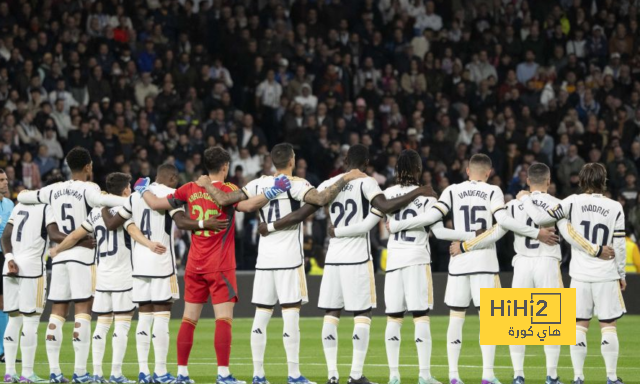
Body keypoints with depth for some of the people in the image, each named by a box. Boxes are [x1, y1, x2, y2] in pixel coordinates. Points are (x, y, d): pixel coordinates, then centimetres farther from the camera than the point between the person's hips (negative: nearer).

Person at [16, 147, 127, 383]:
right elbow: (102, 200, -29)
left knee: (57, 312, 6)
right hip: (83, 255, -5)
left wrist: (23, 195, 46)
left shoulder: (54, 190, 11)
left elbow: (23, 197, 23)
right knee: (82, 311, -5)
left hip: (59, 255, 5)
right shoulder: (87, 189, -6)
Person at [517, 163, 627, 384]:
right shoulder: (615, 208, -3)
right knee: (608, 326, 6)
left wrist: (525, 199, 8)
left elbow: (541, 218, -9)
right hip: (606, 275, -1)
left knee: (580, 326, 7)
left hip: (580, 275, 1)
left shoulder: (573, 203, -4)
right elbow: (619, 246, -2)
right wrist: (621, 275, 10)